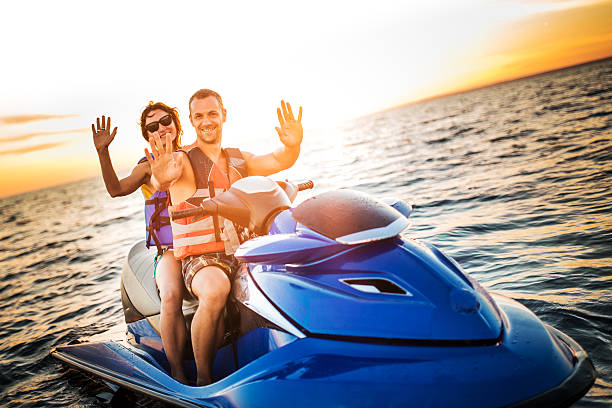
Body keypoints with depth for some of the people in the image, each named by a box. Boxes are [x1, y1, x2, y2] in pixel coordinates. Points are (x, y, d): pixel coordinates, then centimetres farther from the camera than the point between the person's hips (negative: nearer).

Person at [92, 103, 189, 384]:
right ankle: (178, 374, -17)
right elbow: (116, 189, -2)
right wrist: (102, 152, -12)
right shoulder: (147, 167, 14)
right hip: (169, 248, -1)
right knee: (171, 297, -30)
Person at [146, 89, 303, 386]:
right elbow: (164, 175, -24)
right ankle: (203, 379, -17)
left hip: (242, 253, 5)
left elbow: (279, 161, 0)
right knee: (215, 291, -37)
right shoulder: (183, 160, -1)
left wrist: (292, 144, -24)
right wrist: (161, 176, -50)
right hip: (200, 258, -5)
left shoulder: (238, 159, 15)